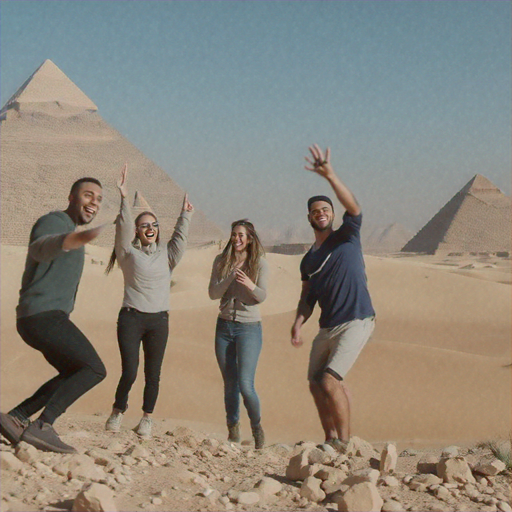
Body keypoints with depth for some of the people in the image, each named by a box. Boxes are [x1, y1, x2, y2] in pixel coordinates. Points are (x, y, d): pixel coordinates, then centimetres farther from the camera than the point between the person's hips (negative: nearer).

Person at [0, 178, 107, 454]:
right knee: (95, 369, -15)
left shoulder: (69, 231, 21)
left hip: (46, 318, 10)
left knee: (73, 374, 18)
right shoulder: (52, 222, -10)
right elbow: (39, 248, -36)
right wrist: (72, 240, -57)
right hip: (43, 315, -10)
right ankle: (42, 426, -21)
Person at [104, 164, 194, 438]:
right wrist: (125, 199, -20)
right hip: (131, 318, -3)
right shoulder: (128, 252, 3)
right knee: (129, 371, -8)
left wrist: (185, 216, -6)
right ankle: (118, 411, 14)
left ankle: (147, 417, 18)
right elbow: (124, 228, -9)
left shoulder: (166, 254, 14)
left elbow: (180, 238, 4)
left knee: (152, 374, 4)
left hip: (159, 320, 3)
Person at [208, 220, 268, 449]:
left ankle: (257, 428, 10)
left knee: (245, 385, -12)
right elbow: (213, 293, -3)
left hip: (249, 327, -3)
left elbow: (262, 296, -11)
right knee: (230, 385, 9)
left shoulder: (259, 263, -2)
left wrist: (250, 285, -32)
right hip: (224, 326, 3)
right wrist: (230, 278, -20)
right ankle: (233, 431, 23)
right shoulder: (221, 261, 4)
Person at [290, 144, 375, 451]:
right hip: (327, 328, 7)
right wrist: (298, 324, -2)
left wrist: (330, 176, -32)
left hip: (356, 323, -7)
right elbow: (307, 298, 18)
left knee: (329, 382, -17)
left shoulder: (347, 237, 0)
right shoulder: (308, 260, 16)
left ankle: (345, 441, -3)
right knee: (316, 384, 9)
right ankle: (331, 440, 25)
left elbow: (354, 208, -19)